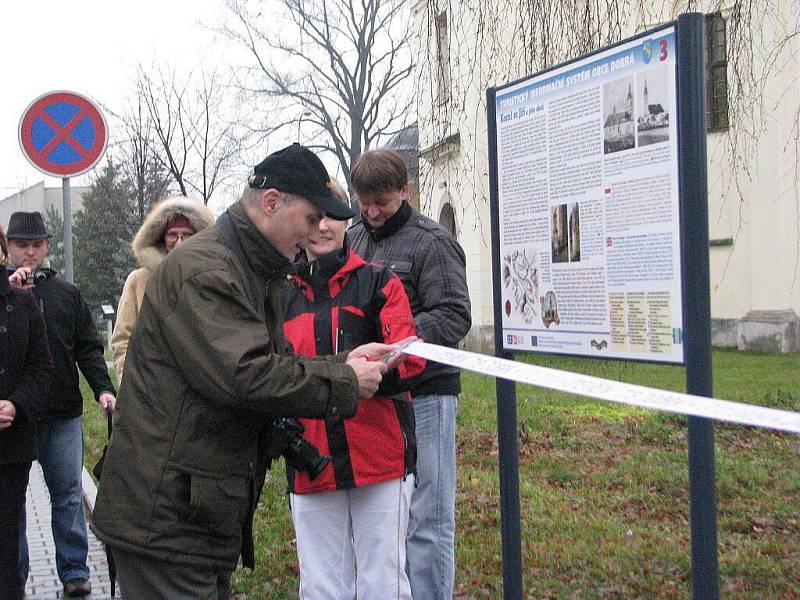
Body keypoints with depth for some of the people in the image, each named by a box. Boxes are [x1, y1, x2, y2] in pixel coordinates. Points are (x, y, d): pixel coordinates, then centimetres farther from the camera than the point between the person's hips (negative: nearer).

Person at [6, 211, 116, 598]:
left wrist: (103, 388, -4)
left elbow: (88, 348, 10)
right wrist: (10, 290, -18)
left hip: (62, 414, 2)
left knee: (68, 494, 5)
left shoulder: (67, 294, 11)